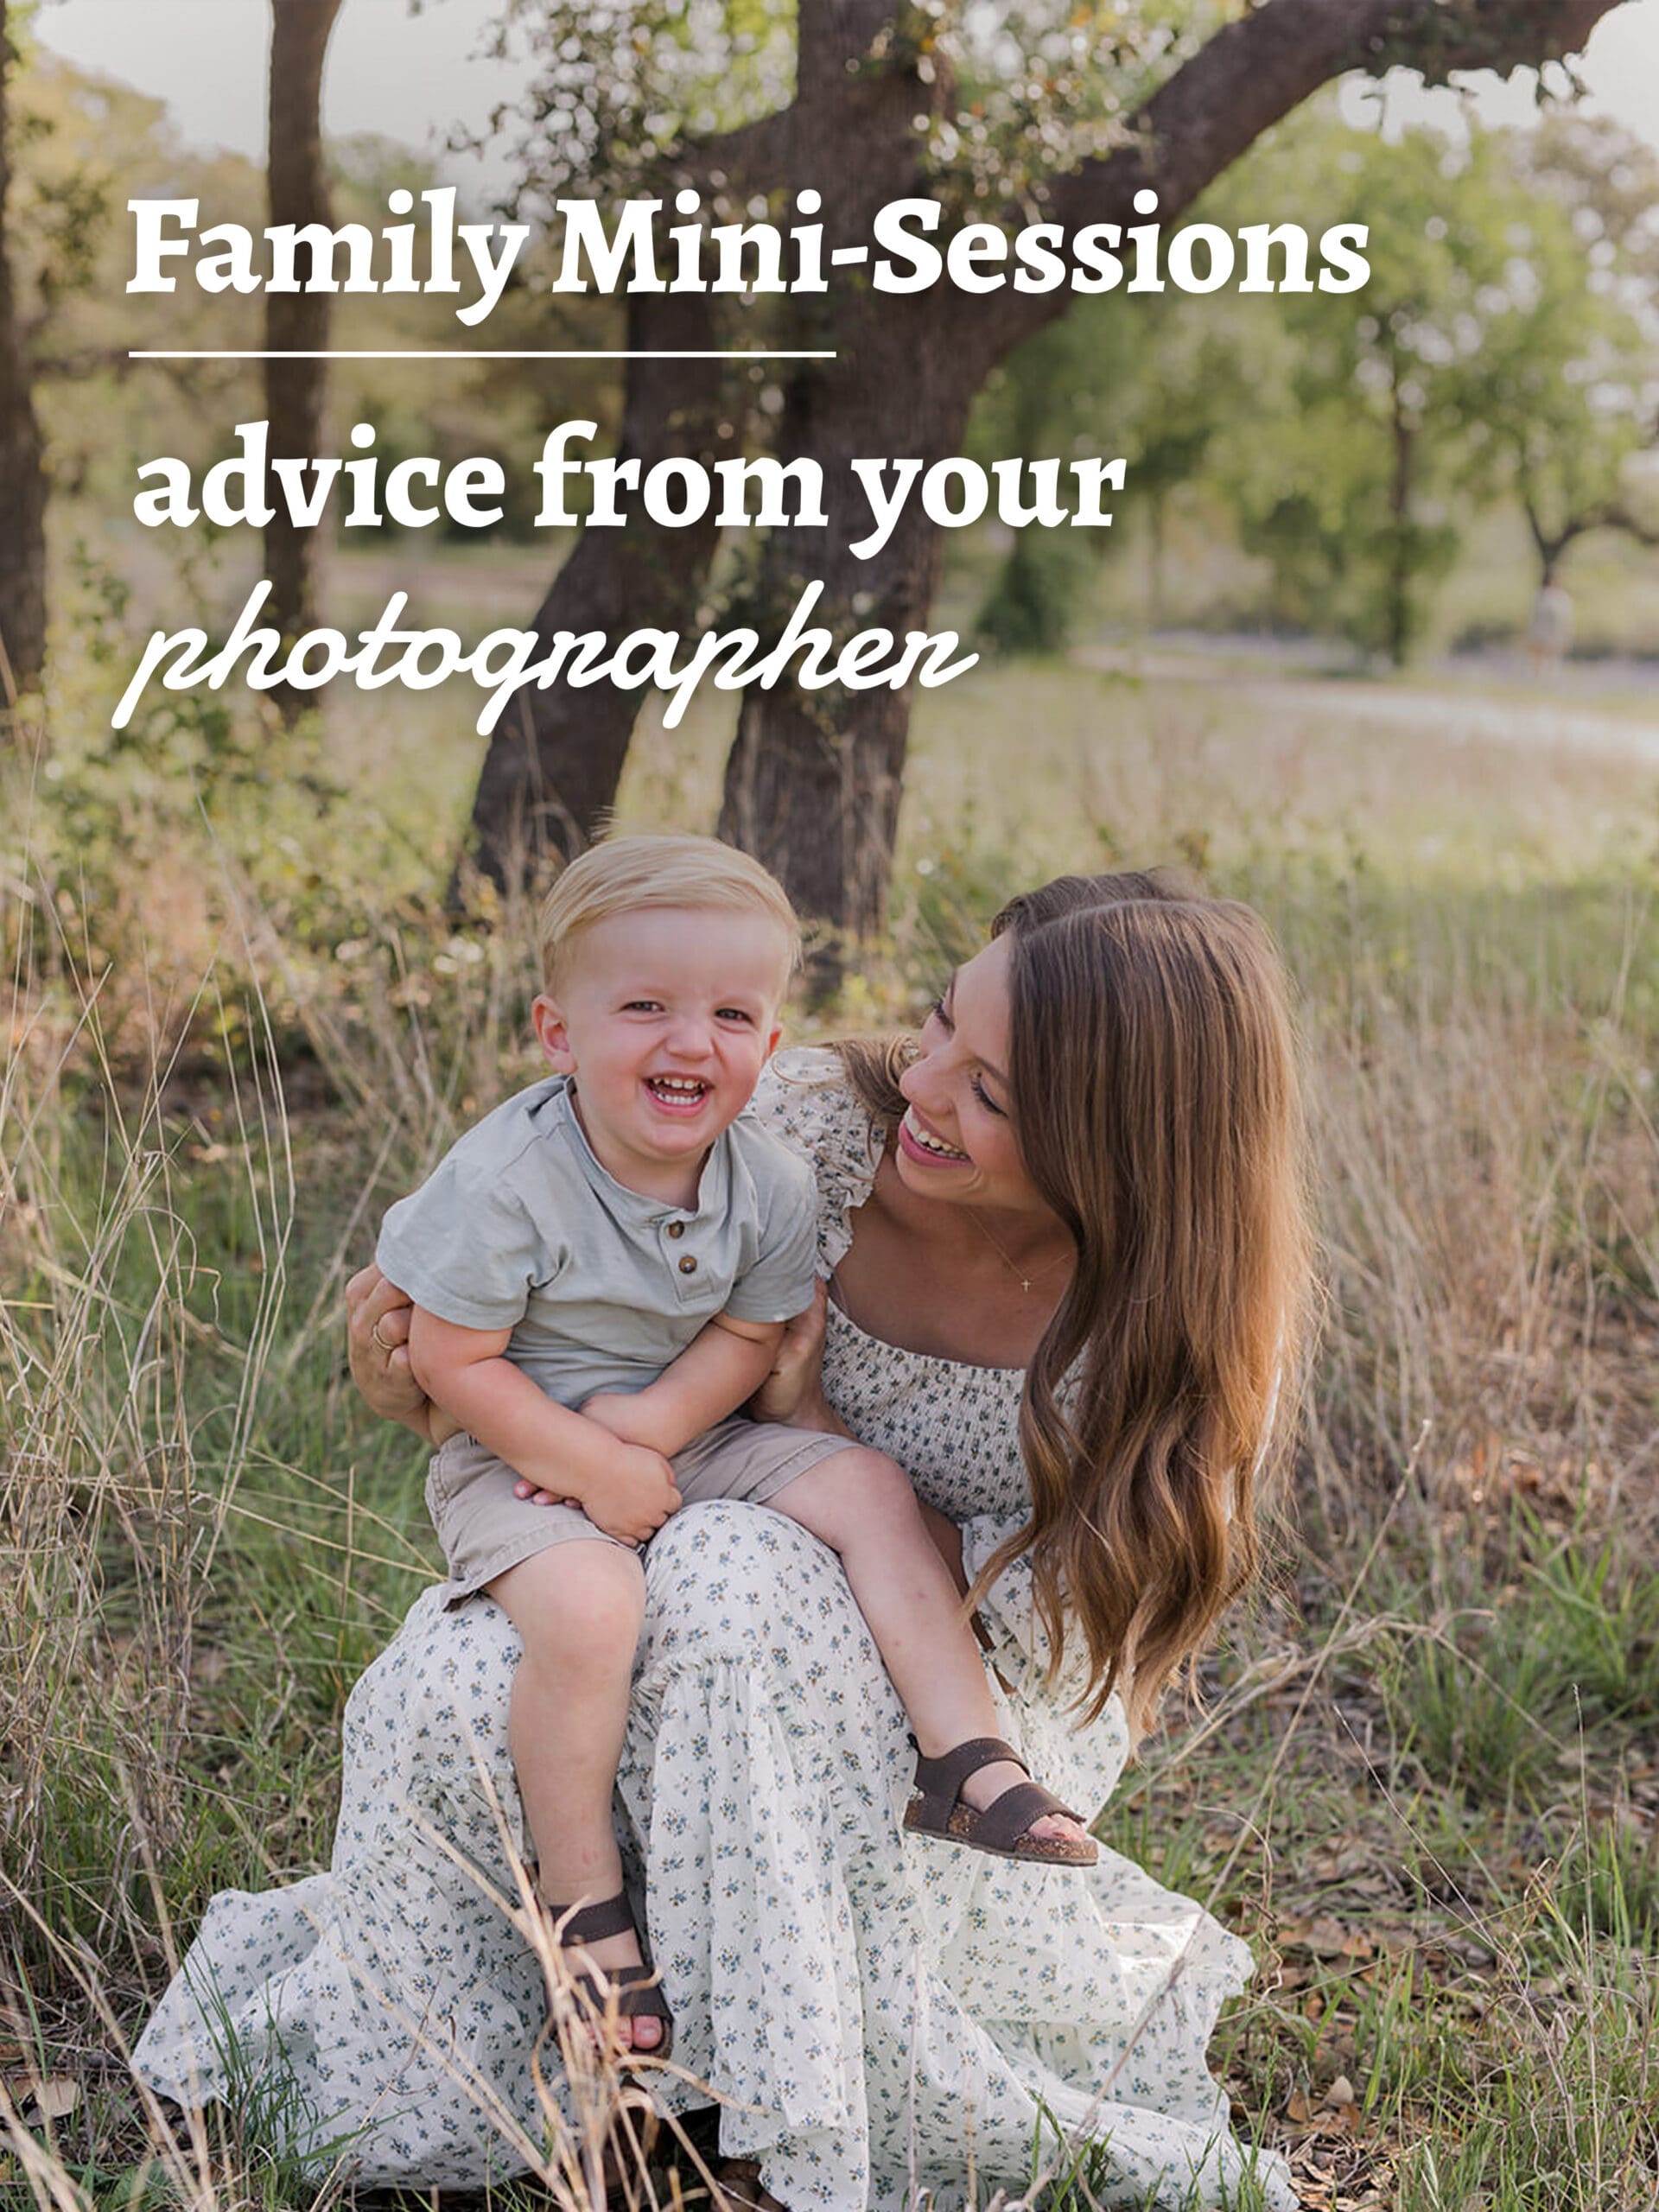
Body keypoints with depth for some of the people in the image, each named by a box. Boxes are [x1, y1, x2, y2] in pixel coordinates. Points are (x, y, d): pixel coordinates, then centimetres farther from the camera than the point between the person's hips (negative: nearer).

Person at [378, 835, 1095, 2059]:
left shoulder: (773, 1183, -8)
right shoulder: (504, 1180, -22)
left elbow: (752, 1334, -2)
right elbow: (453, 1359, -18)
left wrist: (650, 1425, -21)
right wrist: (595, 1473, -20)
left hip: (692, 1440, 5)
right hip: (520, 1460, -5)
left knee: (871, 1488, -12)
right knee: (588, 1612, -32)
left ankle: (966, 1760, -9)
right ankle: (584, 1899, -14)